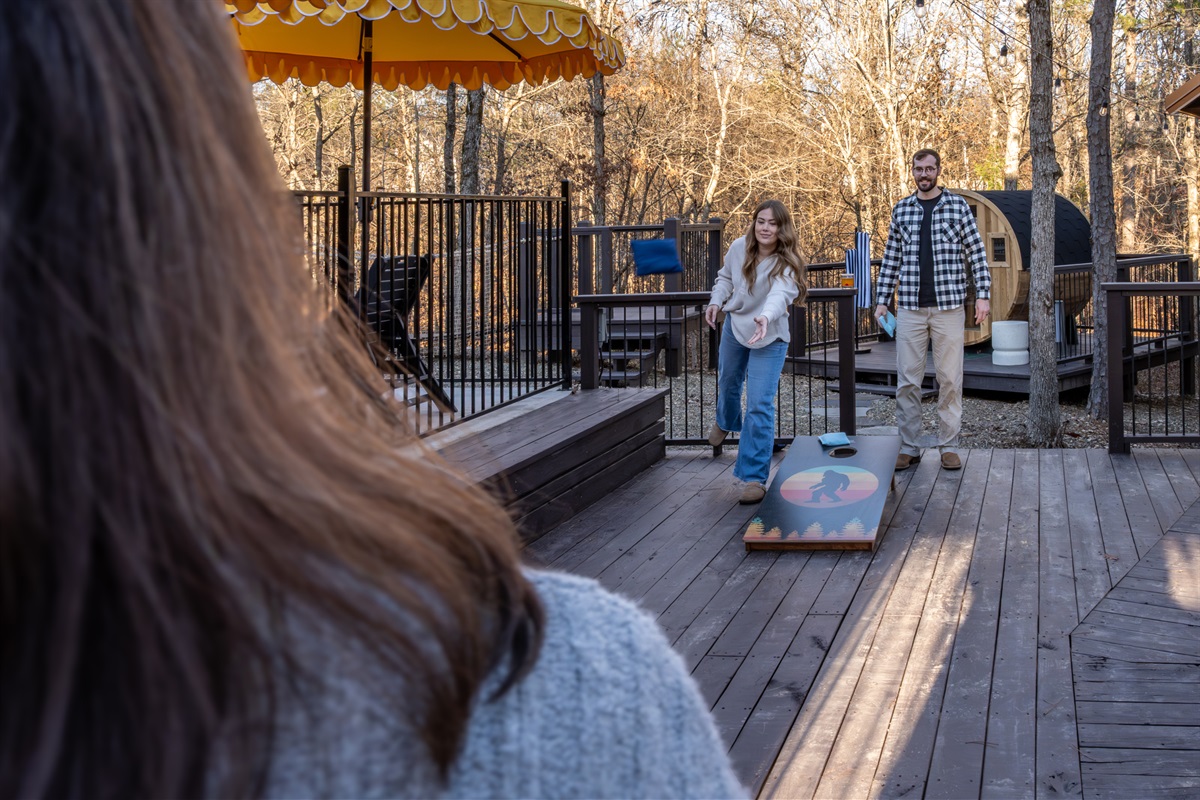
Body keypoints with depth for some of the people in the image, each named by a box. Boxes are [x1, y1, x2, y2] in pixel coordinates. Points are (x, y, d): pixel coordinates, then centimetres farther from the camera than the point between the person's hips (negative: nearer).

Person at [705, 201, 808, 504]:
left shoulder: (786, 265, -26)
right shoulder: (739, 247, -13)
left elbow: (780, 294, -47)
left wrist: (766, 317, -66)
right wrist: (716, 301, -10)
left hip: (769, 339, -5)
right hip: (734, 326, 5)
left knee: (760, 406, -14)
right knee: (728, 383, 28)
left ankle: (754, 477, -7)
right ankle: (726, 422, 64)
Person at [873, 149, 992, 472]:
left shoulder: (958, 206, 3)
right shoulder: (901, 210, 10)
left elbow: (977, 252, 2)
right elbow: (891, 257, 13)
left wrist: (982, 294, -6)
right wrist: (882, 300, 7)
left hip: (948, 306, -2)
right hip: (910, 308, 2)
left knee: (950, 379, 1)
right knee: (907, 380, 2)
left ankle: (949, 446, 10)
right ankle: (909, 447, 10)